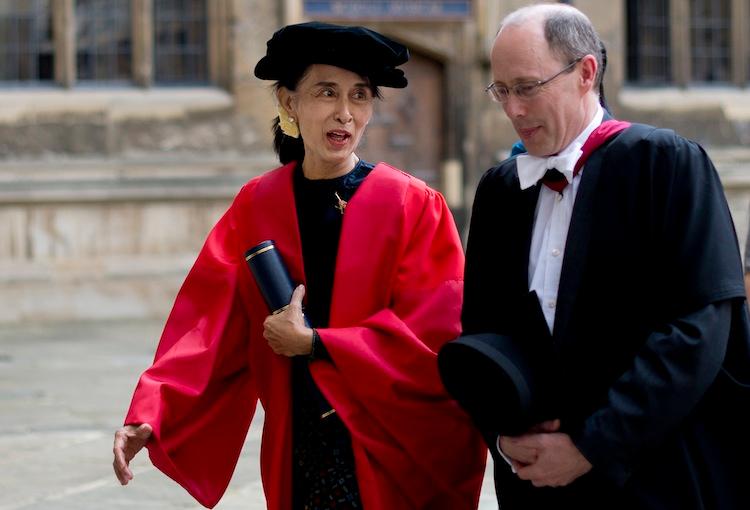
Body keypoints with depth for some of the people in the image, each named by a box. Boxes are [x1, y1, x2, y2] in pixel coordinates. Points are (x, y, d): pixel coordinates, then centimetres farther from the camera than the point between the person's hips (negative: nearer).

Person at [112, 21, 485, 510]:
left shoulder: (416, 208, -8)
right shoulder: (255, 209, 1)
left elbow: (434, 338, -15)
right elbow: (206, 328, -6)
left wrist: (315, 344, -17)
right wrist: (149, 416, -19)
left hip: (397, 455, -3)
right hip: (297, 455, 3)